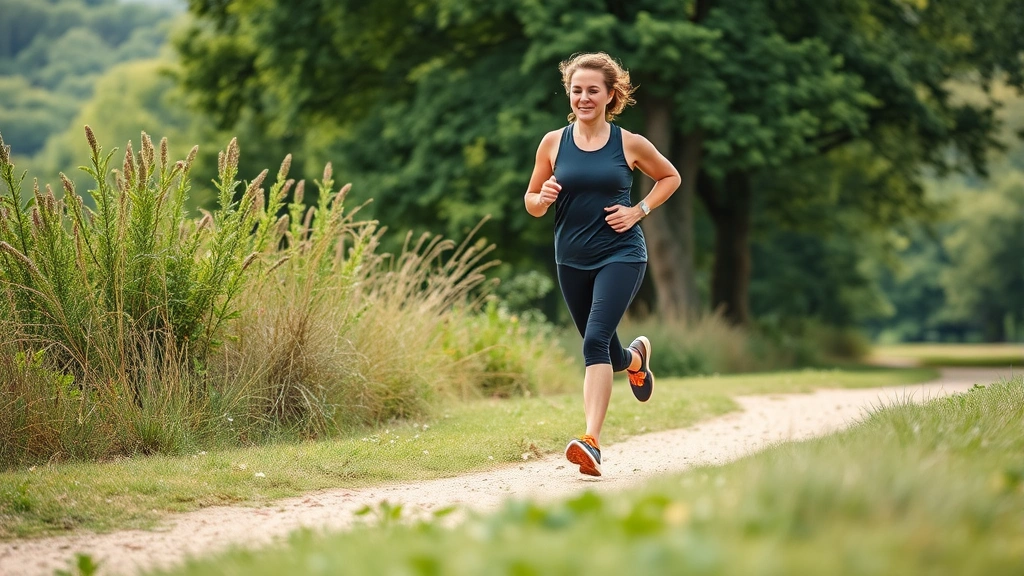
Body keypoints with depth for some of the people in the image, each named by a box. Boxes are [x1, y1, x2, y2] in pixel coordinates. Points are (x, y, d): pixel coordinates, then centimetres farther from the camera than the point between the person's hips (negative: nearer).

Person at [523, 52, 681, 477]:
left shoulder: (629, 144, -4)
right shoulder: (553, 143, 0)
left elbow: (670, 177, 12)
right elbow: (531, 203, 8)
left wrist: (639, 211, -3)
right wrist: (542, 198, -16)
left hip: (621, 255, -3)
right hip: (572, 260, 4)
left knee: (595, 341, -20)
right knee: (601, 349, 16)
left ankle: (591, 442, -23)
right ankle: (635, 358, 54)